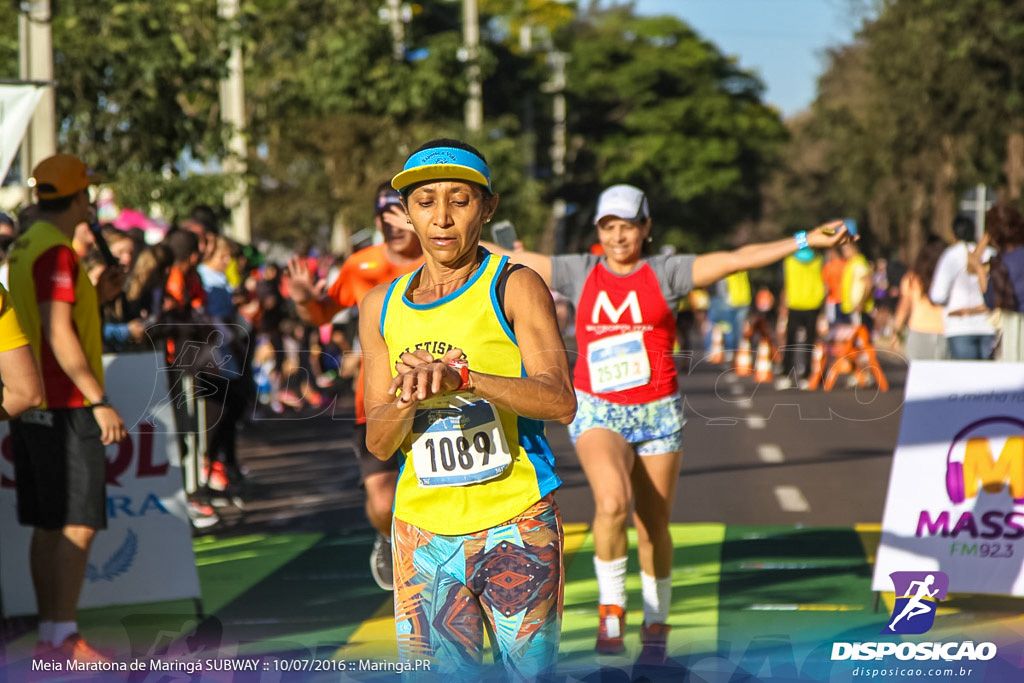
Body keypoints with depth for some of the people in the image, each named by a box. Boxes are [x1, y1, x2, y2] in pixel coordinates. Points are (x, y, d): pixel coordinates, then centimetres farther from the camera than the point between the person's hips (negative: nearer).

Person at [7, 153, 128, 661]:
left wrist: (96, 297, 16)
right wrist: (99, 401, -21)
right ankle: (65, 639, -10)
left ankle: (49, 636, 14)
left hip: (33, 405, 10)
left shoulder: (23, 249, 15)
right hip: (65, 406, -10)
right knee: (77, 525, -8)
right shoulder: (55, 253, -15)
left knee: (47, 526, 11)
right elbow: (59, 335, -21)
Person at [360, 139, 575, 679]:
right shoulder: (381, 308, 10)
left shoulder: (515, 288, -4)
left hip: (516, 528, -3)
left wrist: (462, 377, -33)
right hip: (422, 530, 4)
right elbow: (379, 444, 7)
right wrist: (407, 397, -15)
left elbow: (560, 402, -18)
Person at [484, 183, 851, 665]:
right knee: (612, 502, -26)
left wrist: (805, 241, -14)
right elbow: (513, 259, 8)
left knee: (653, 527, 6)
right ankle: (611, 607, -6)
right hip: (598, 411, -1)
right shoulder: (580, 273, 4)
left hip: (657, 412, 1)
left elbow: (735, 259, -7)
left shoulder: (666, 273, 0)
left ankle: (656, 626, 25)